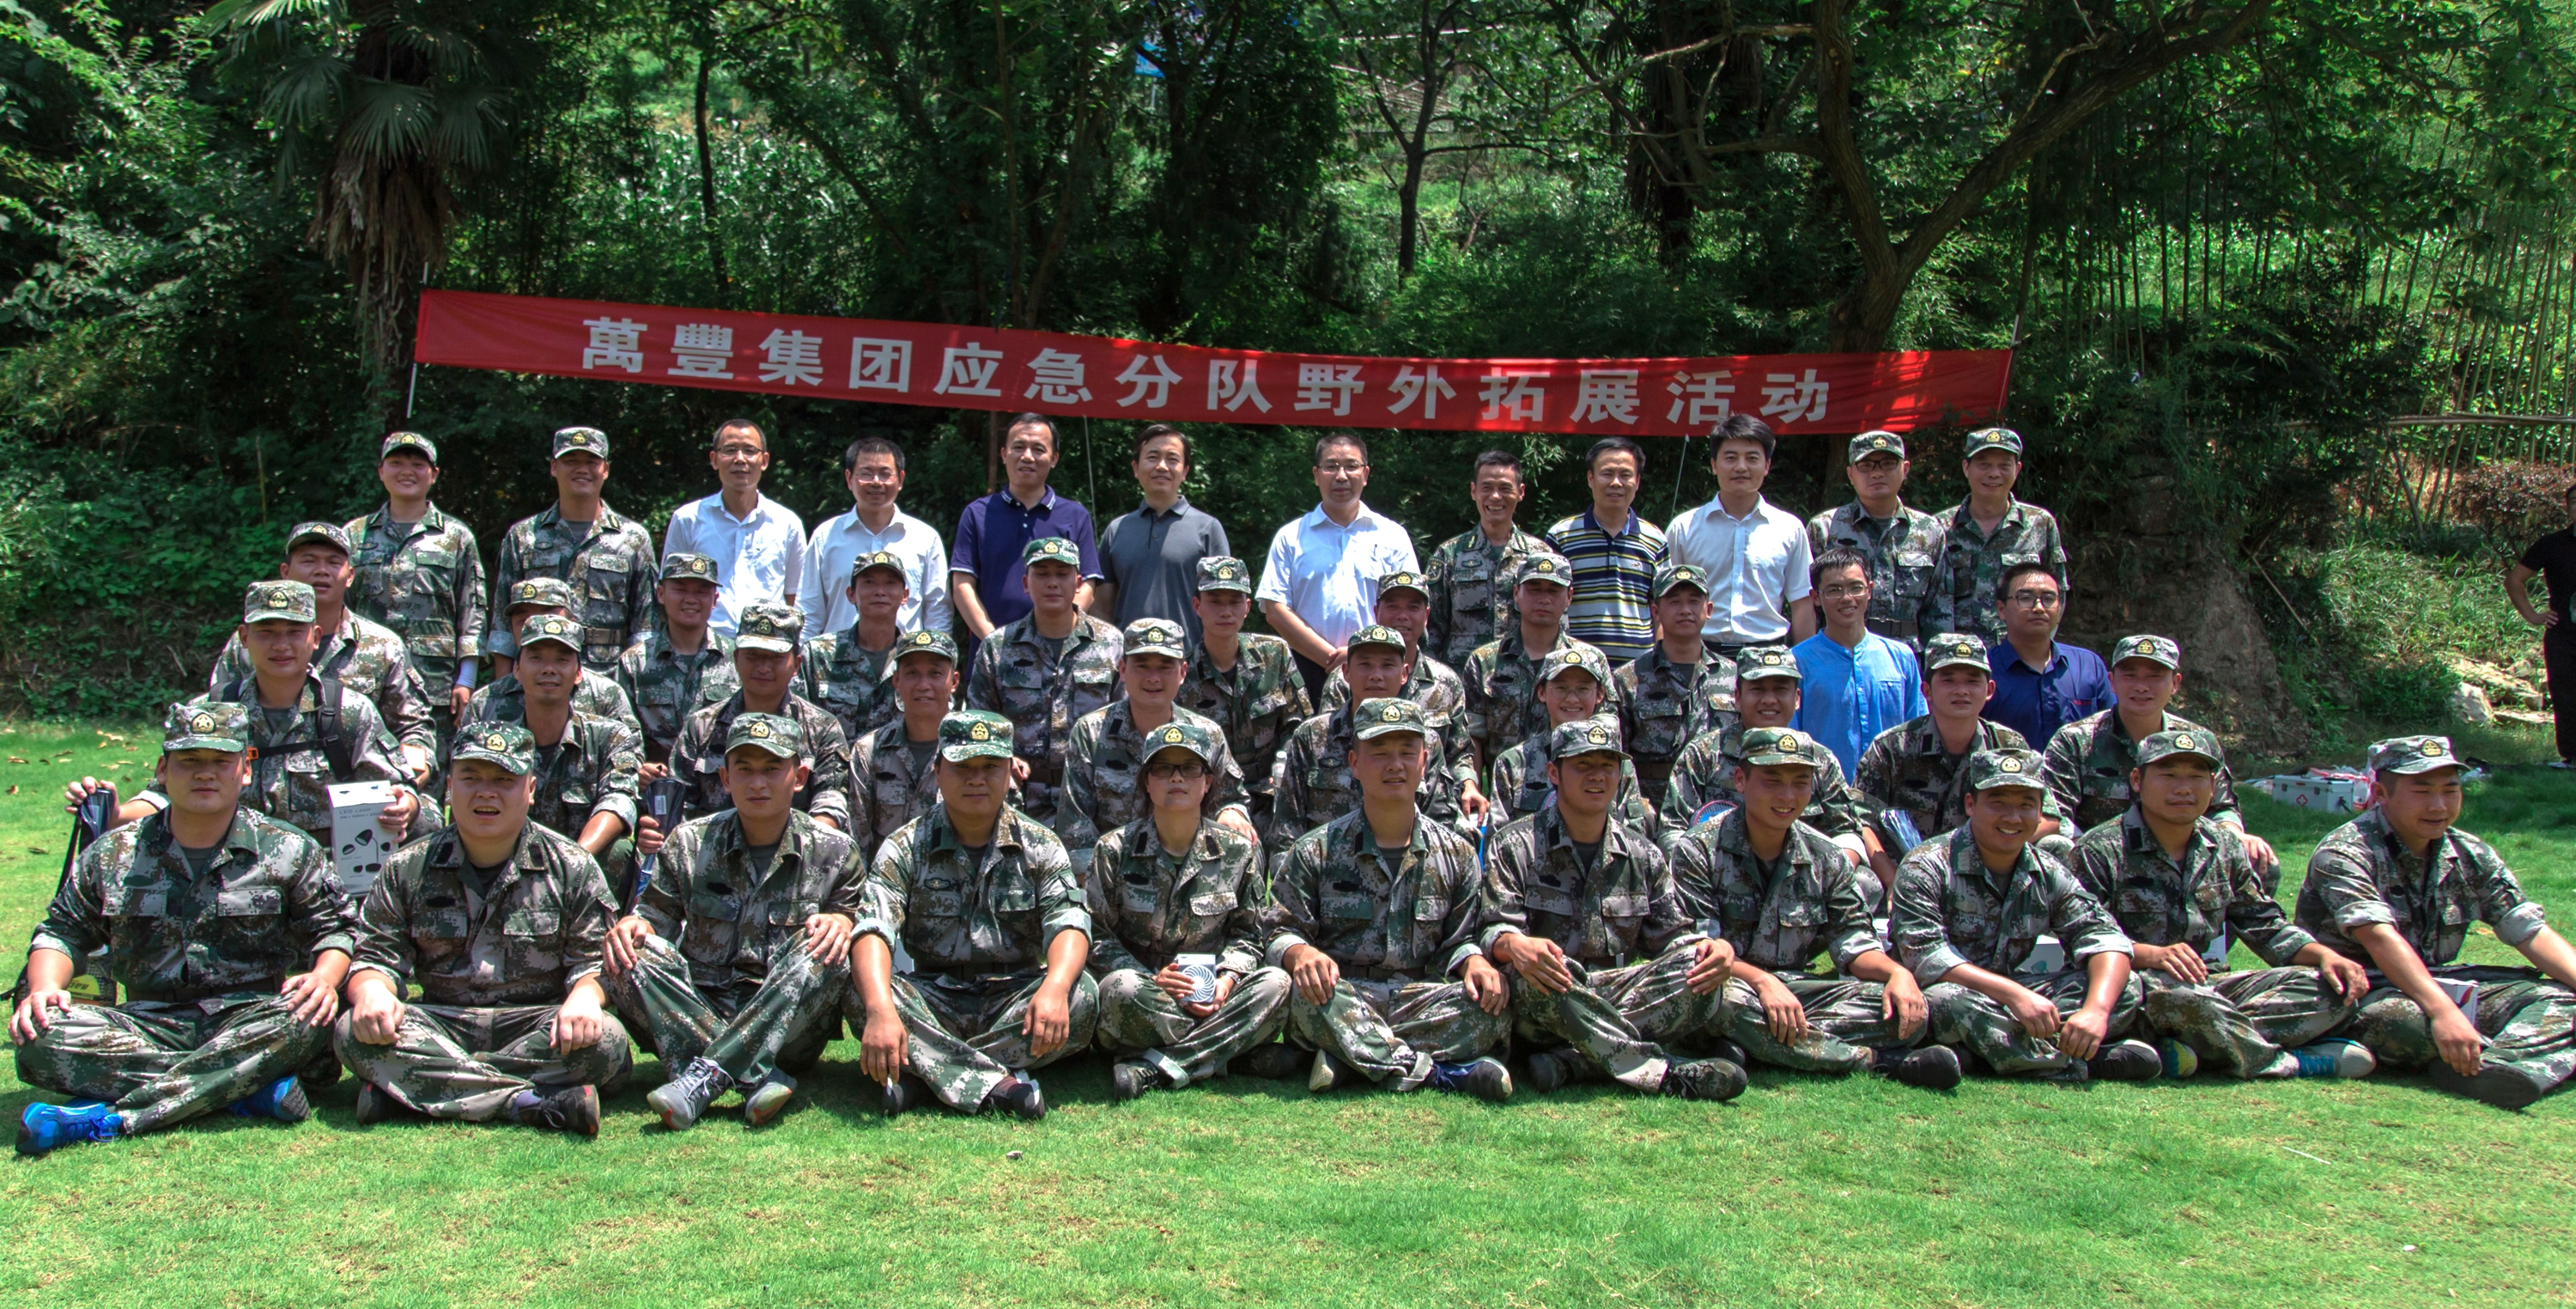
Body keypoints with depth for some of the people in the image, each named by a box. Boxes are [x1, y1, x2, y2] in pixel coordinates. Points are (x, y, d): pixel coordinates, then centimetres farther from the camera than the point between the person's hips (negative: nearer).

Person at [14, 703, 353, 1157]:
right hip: (149, 1025, 2)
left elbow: (335, 927, 7)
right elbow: (62, 930, 17)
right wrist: (44, 989, -4)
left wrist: (324, 978, -15)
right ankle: (249, 1086, -30)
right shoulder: (113, 856, 10)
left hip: (250, 1018, -2)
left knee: (302, 1022, -37)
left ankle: (109, 1116, -32)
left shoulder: (288, 852, 5)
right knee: (40, 1038, -27)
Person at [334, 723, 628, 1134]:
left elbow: (595, 961, -1)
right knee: (353, 1033, -27)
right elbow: (377, 957, 5)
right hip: (440, 1022, 2)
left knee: (606, 1039, -33)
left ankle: (410, 1088, -28)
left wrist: (584, 997, -25)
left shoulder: (572, 869, 3)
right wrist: (371, 990, -20)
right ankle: (532, 1101, -35)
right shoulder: (407, 870, 8)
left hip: (535, 1023, -1)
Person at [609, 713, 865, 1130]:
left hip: (788, 1030, -1)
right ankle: (756, 1078, -36)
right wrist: (633, 925, -17)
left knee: (820, 953, -29)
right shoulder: (689, 844, 7)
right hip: (695, 1016, 1)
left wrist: (843, 923, -19)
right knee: (635, 955, -24)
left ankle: (707, 1073, -36)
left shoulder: (832, 853, 4)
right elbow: (654, 918, 7)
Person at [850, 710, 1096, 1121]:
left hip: (1014, 999, 1)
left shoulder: (1039, 845, 2)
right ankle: (995, 1084, -35)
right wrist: (881, 1011, -38)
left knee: (1081, 995, -28)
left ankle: (927, 1074, -26)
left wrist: (1053, 990, -36)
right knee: (859, 993, -27)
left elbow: (1069, 924, -12)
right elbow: (873, 932, -17)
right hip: (933, 1001, -1)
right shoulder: (906, 848, -2)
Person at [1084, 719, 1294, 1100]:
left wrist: (1227, 978, -11)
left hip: (1210, 997, 3)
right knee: (1122, 987, -37)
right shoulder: (1116, 850, -1)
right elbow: (1096, 937, -3)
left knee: (1276, 983, -27)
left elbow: (1246, 934, 11)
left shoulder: (1238, 850, 5)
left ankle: (1149, 1069, -30)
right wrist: (1151, 981, -18)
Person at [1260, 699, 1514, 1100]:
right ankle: (1443, 1071, -30)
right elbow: (1278, 930, 1)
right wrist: (1300, 953, -23)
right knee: (1309, 997, -36)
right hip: (1343, 995, -2)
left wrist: (1475, 962, -12)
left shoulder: (1456, 854, 11)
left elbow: (1460, 937, 12)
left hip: (1419, 1000, 2)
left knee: (1495, 1003, -27)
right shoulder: (1316, 852, 4)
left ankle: (1349, 1060, -27)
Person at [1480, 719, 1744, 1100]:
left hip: (1616, 998, 4)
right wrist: (1514, 946, -34)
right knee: (1531, 974, -38)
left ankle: (1573, 1061, -32)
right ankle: (1658, 1073, -36)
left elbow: (1670, 936, 12)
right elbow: (1495, 930, -9)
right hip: (1544, 1000, -4)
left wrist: (1717, 949, -12)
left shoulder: (1643, 855, 13)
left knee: (1701, 970, -22)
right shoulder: (1516, 846, 0)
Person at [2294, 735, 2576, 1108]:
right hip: (2363, 992, -7)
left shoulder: (2469, 856, 8)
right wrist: (2442, 1010, -41)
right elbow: (2379, 937, -28)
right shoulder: (2344, 855, -14)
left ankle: (2502, 1066, -39)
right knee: (2403, 1021, -39)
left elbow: (2532, 931, 3)